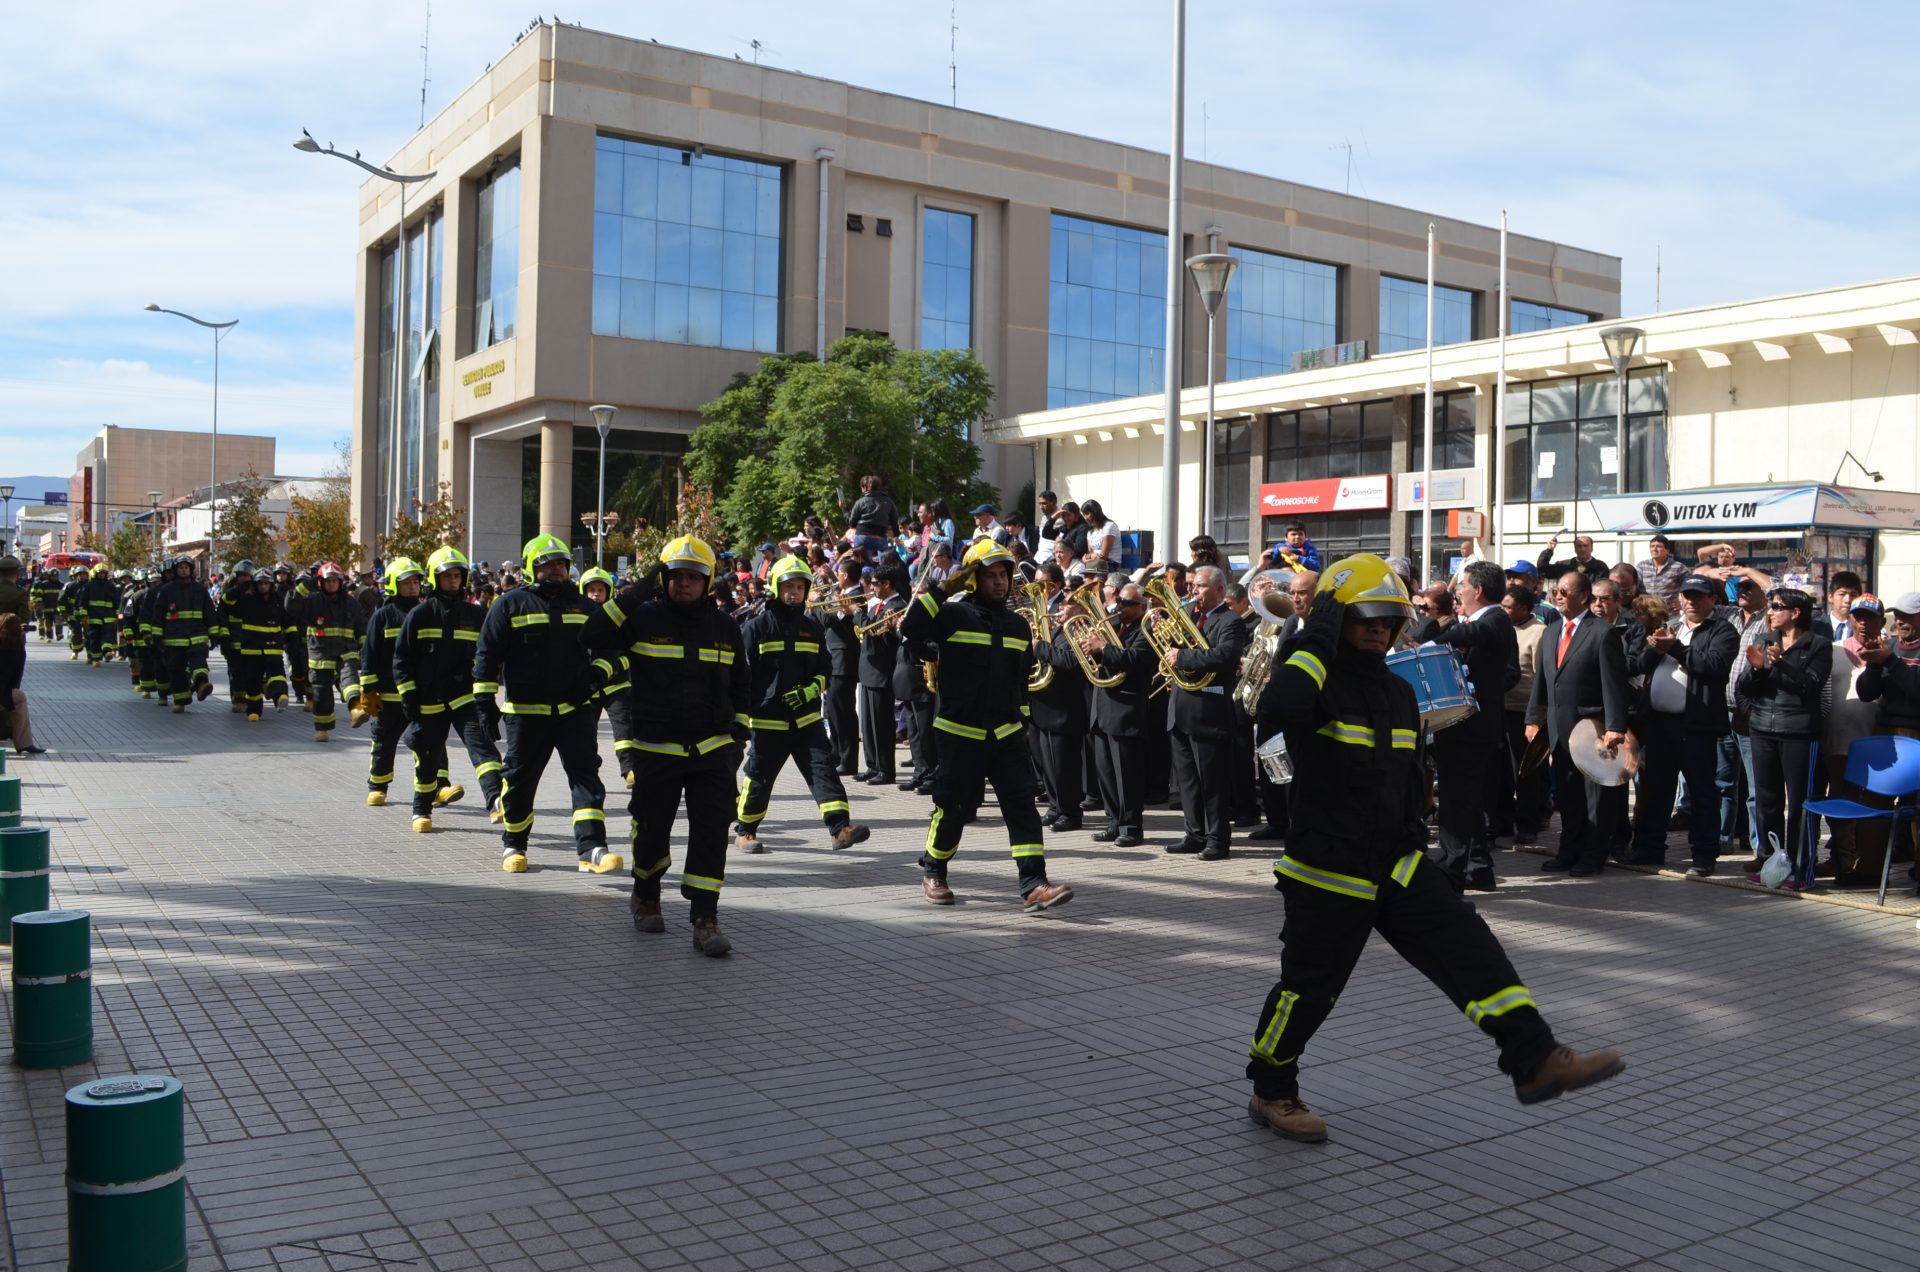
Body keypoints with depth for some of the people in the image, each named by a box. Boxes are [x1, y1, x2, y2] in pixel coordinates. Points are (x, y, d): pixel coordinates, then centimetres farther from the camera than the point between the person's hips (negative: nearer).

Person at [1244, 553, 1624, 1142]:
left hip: (1397, 865, 6)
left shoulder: (1399, 692, 10)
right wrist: (1317, 640, -31)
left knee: (1471, 947, -7)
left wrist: (1413, 840, 17)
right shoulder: (1316, 681, -13)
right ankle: (1270, 1091, 25)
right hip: (1328, 872, -6)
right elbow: (1278, 709, -40)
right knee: (1308, 985, 5)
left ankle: (1535, 1060, -6)